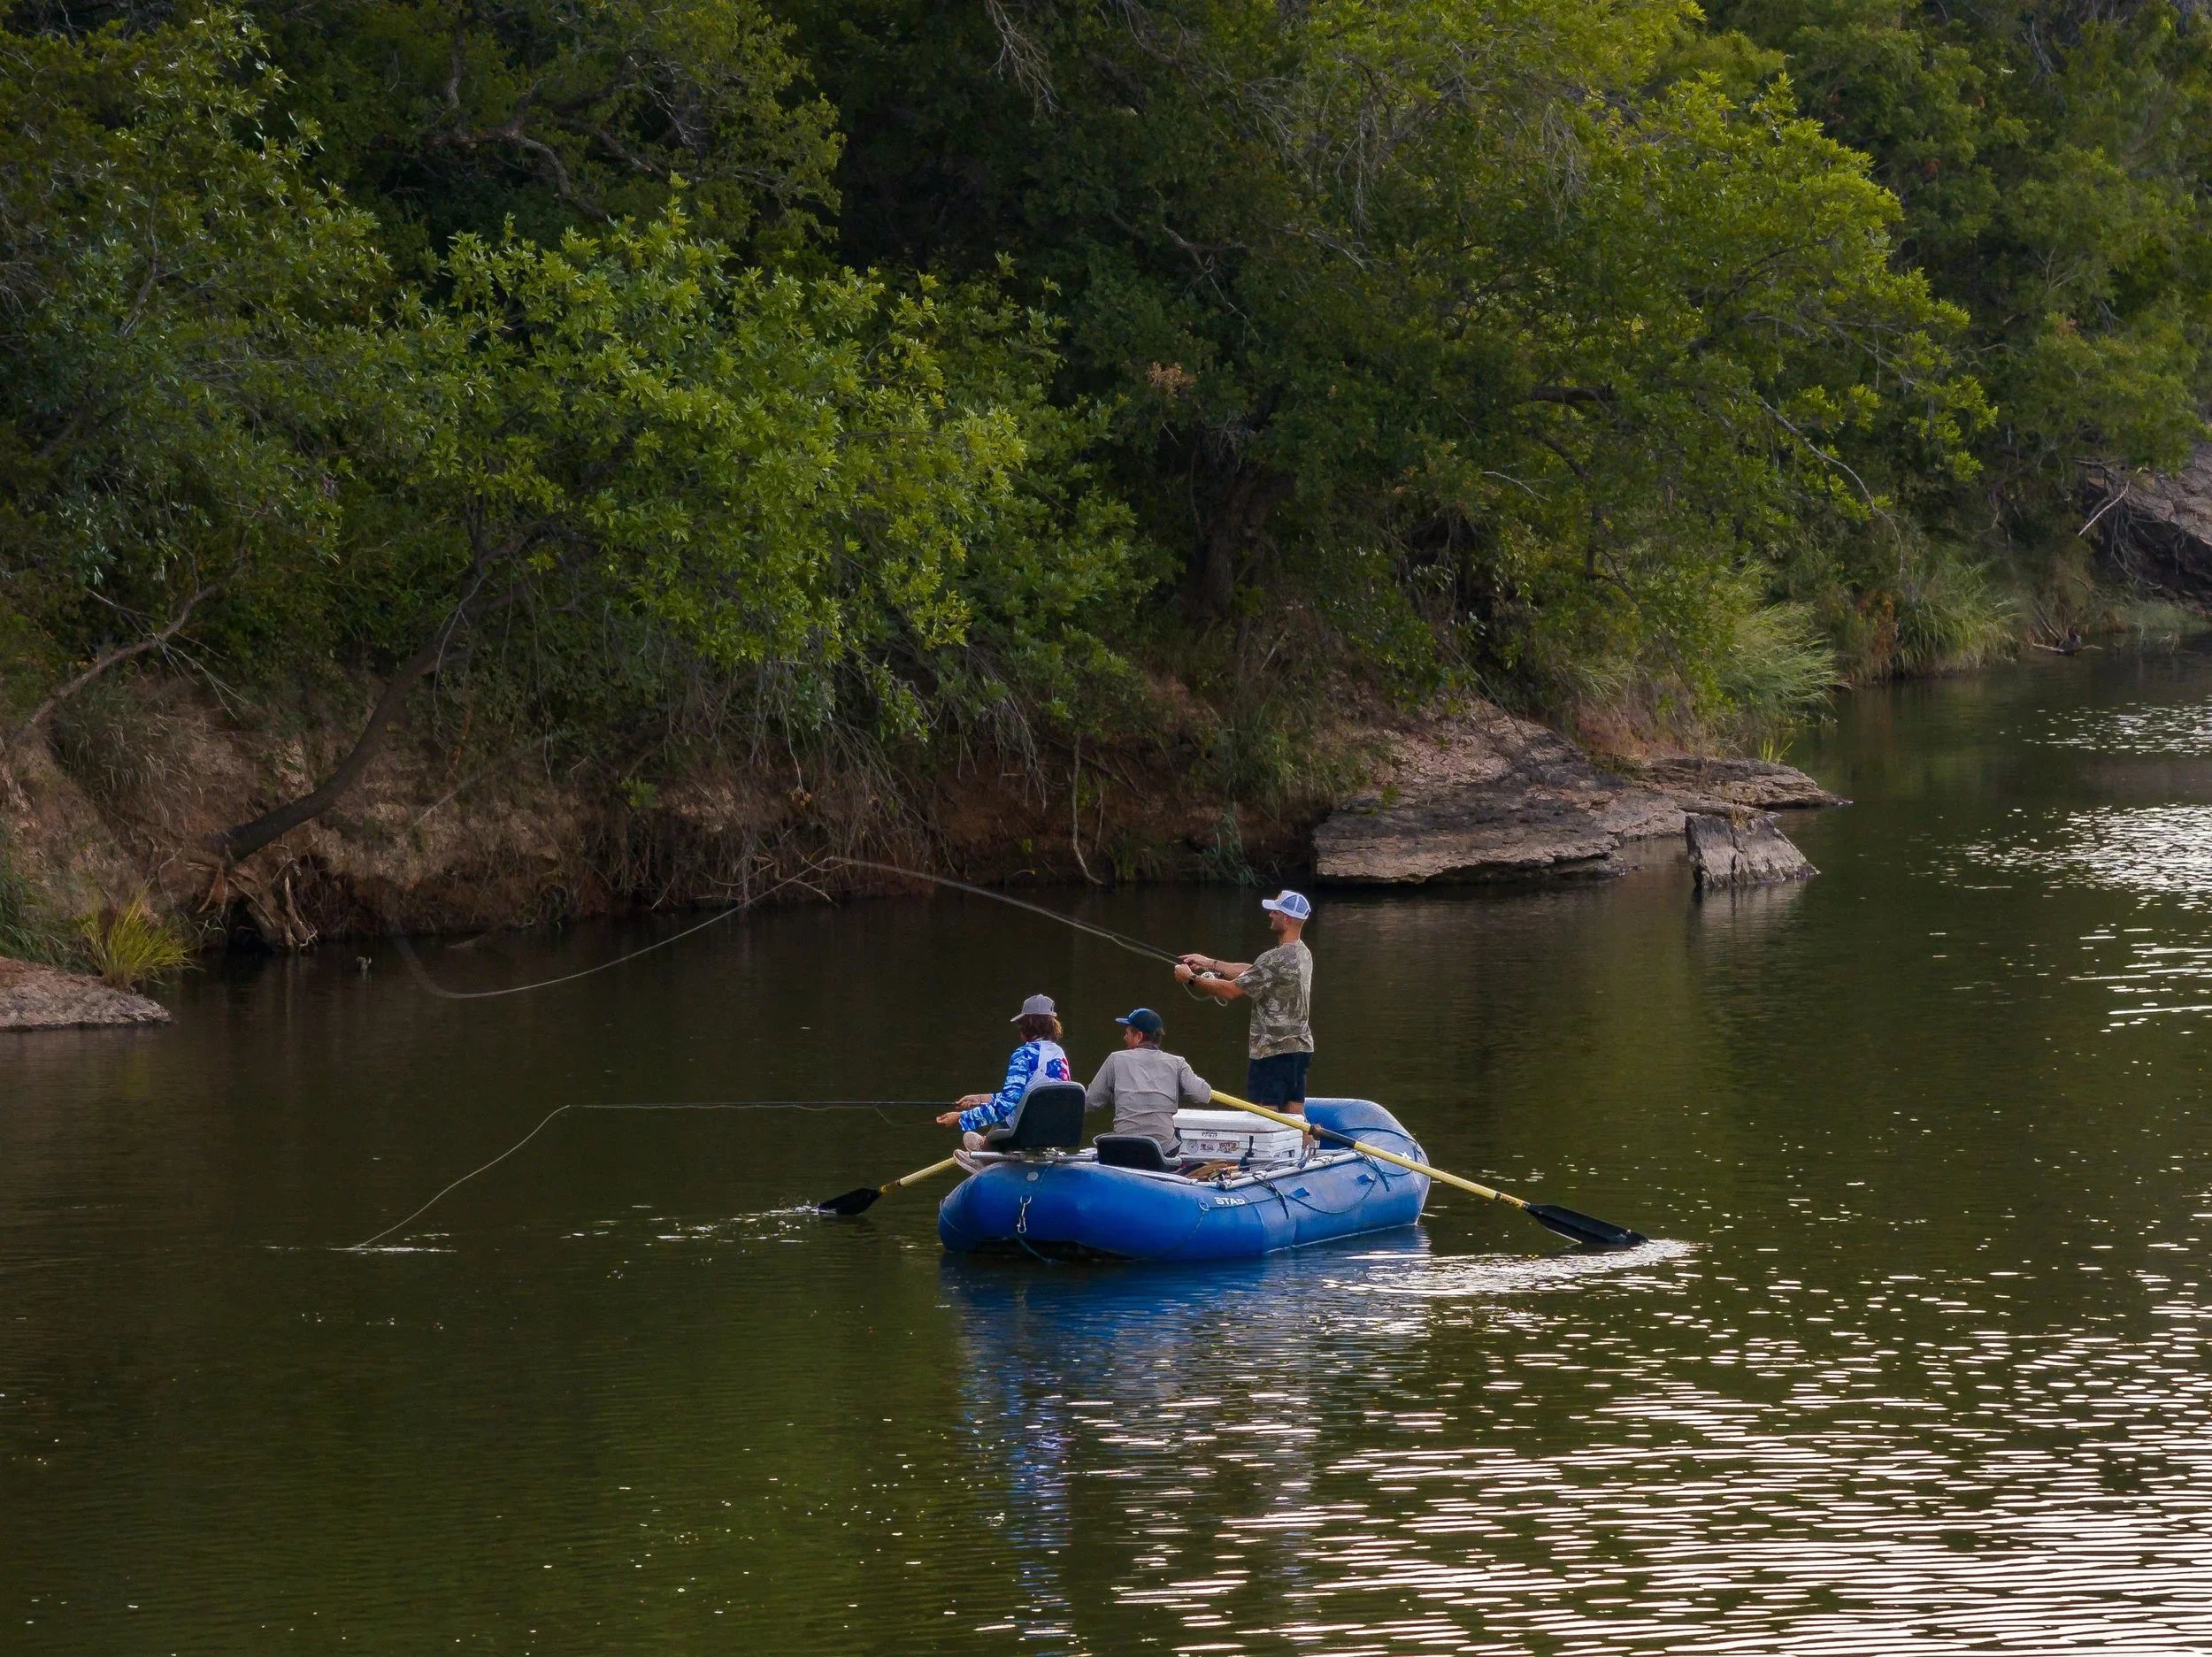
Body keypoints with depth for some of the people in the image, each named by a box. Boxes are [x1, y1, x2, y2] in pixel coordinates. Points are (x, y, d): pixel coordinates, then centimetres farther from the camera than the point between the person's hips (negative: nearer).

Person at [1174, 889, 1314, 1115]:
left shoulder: (1277, 960, -21)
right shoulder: (1302, 953, 10)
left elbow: (1231, 990, -18)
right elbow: (1252, 972, 19)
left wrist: (1192, 978, -5)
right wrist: (1209, 963, 18)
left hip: (1273, 1051, -9)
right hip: (1300, 1047, 9)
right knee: (1296, 1116, 9)